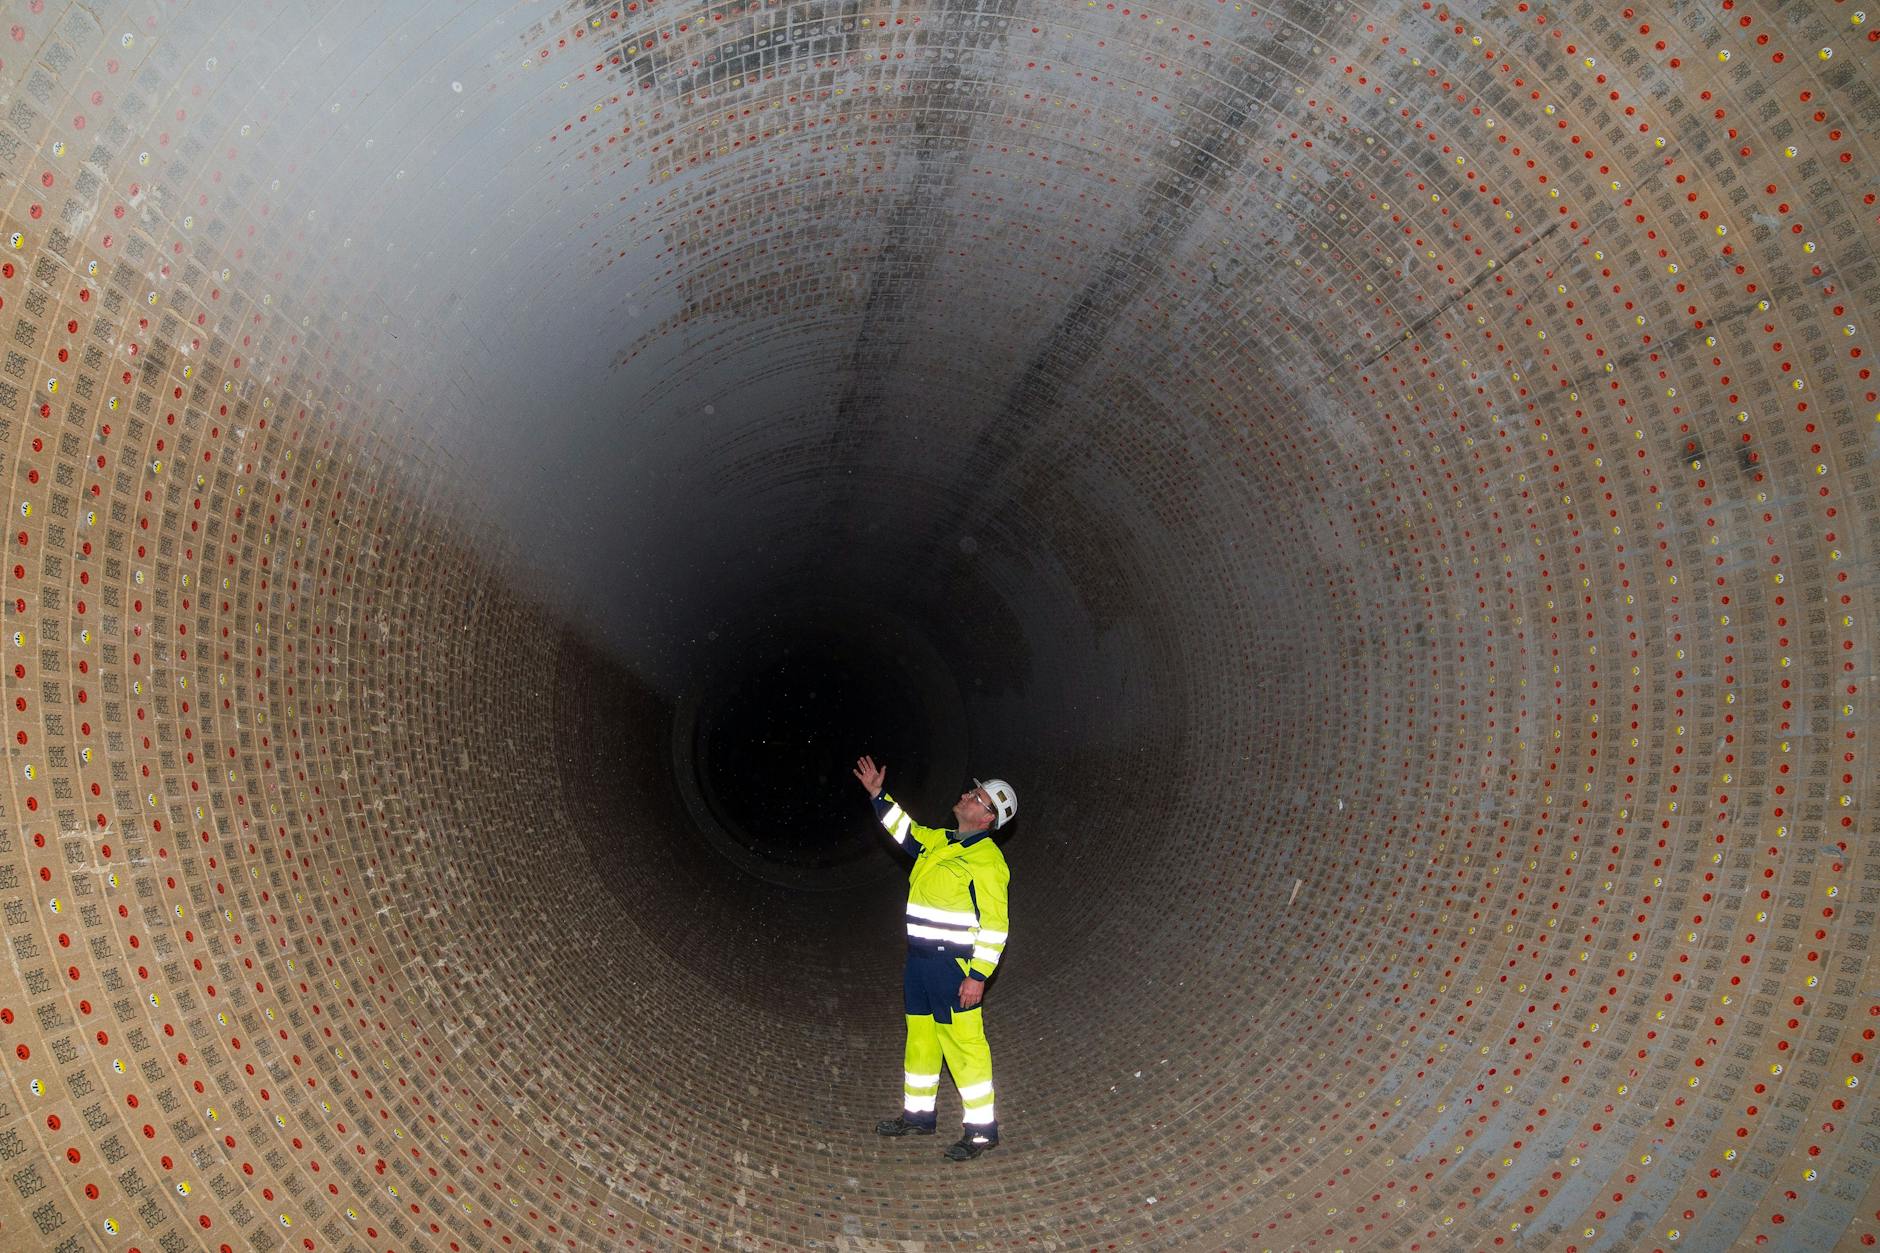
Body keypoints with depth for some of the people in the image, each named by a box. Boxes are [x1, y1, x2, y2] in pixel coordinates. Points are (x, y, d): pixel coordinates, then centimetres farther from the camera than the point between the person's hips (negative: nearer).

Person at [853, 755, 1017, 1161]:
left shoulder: (987, 860, -14)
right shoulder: (938, 841, 10)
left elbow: (995, 925, -17)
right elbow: (904, 828, 31)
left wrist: (979, 975, -20)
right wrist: (877, 794, 27)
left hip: (953, 963, -9)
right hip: (919, 959, 9)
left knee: (963, 1043, -4)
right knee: (920, 1036, 17)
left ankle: (982, 1129, 5)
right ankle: (918, 1114, 31)